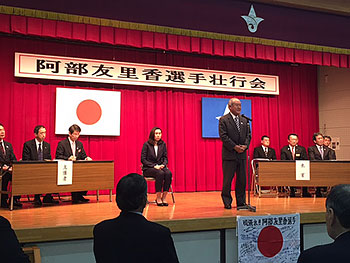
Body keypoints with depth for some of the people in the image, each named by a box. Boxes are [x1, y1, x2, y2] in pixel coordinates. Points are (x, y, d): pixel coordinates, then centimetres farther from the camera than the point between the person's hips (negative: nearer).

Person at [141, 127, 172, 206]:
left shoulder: (163, 144, 8)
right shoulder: (147, 144, -3)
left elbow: (165, 157, 11)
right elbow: (143, 159, -6)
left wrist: (163, 165, -11)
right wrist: (154, 166, -16)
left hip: (160, 167, 4)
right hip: (148, 168, -4)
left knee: (168, 173, -29)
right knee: (160, 173, -35)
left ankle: (164, 197, -24)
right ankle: (158, 198, -25)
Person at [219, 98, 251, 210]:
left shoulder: (244, 120, 14)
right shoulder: (223, 120, -4)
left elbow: (248, 135, 11)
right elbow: (223, 136, -12)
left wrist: (245, 145, -7)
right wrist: (235, 147, -17)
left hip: (242, 154, 5)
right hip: (229, 154, -5)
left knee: (242, 179, 8)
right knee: (227, 179, 0)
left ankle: (241, 202, 18)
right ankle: (227, 202, 12)